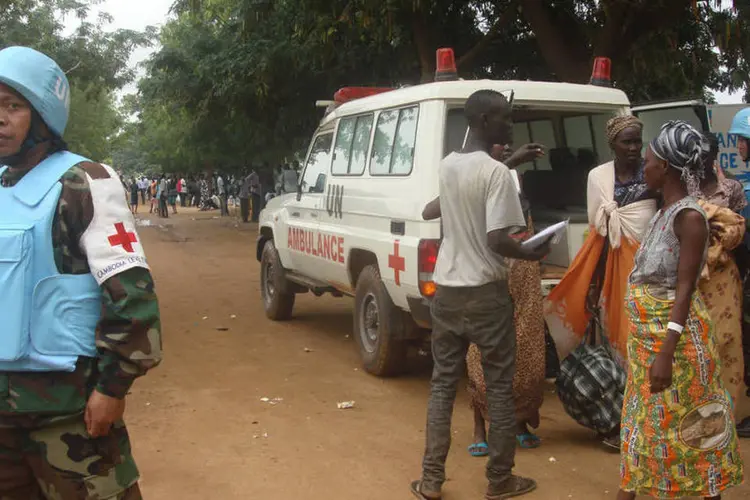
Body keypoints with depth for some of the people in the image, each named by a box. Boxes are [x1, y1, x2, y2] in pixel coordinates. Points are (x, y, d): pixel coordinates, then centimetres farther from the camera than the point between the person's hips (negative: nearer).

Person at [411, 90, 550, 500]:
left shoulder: (447, 166, 8)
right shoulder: (496, 173, -15)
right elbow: (497, 240, -22)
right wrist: (534, 254, -2)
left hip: (446, 290, 6)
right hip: (485, 293, -6)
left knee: (442, 384, 12)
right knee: (499, 387, 8)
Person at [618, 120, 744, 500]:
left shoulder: (689, 217, -18)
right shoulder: (663, 213, 7)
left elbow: (684, 288, -22)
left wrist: (666, 351, -27)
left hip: (673, 331, -9)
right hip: (646, 331, 9)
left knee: (685, 419, 3)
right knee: (645, 415, 18)